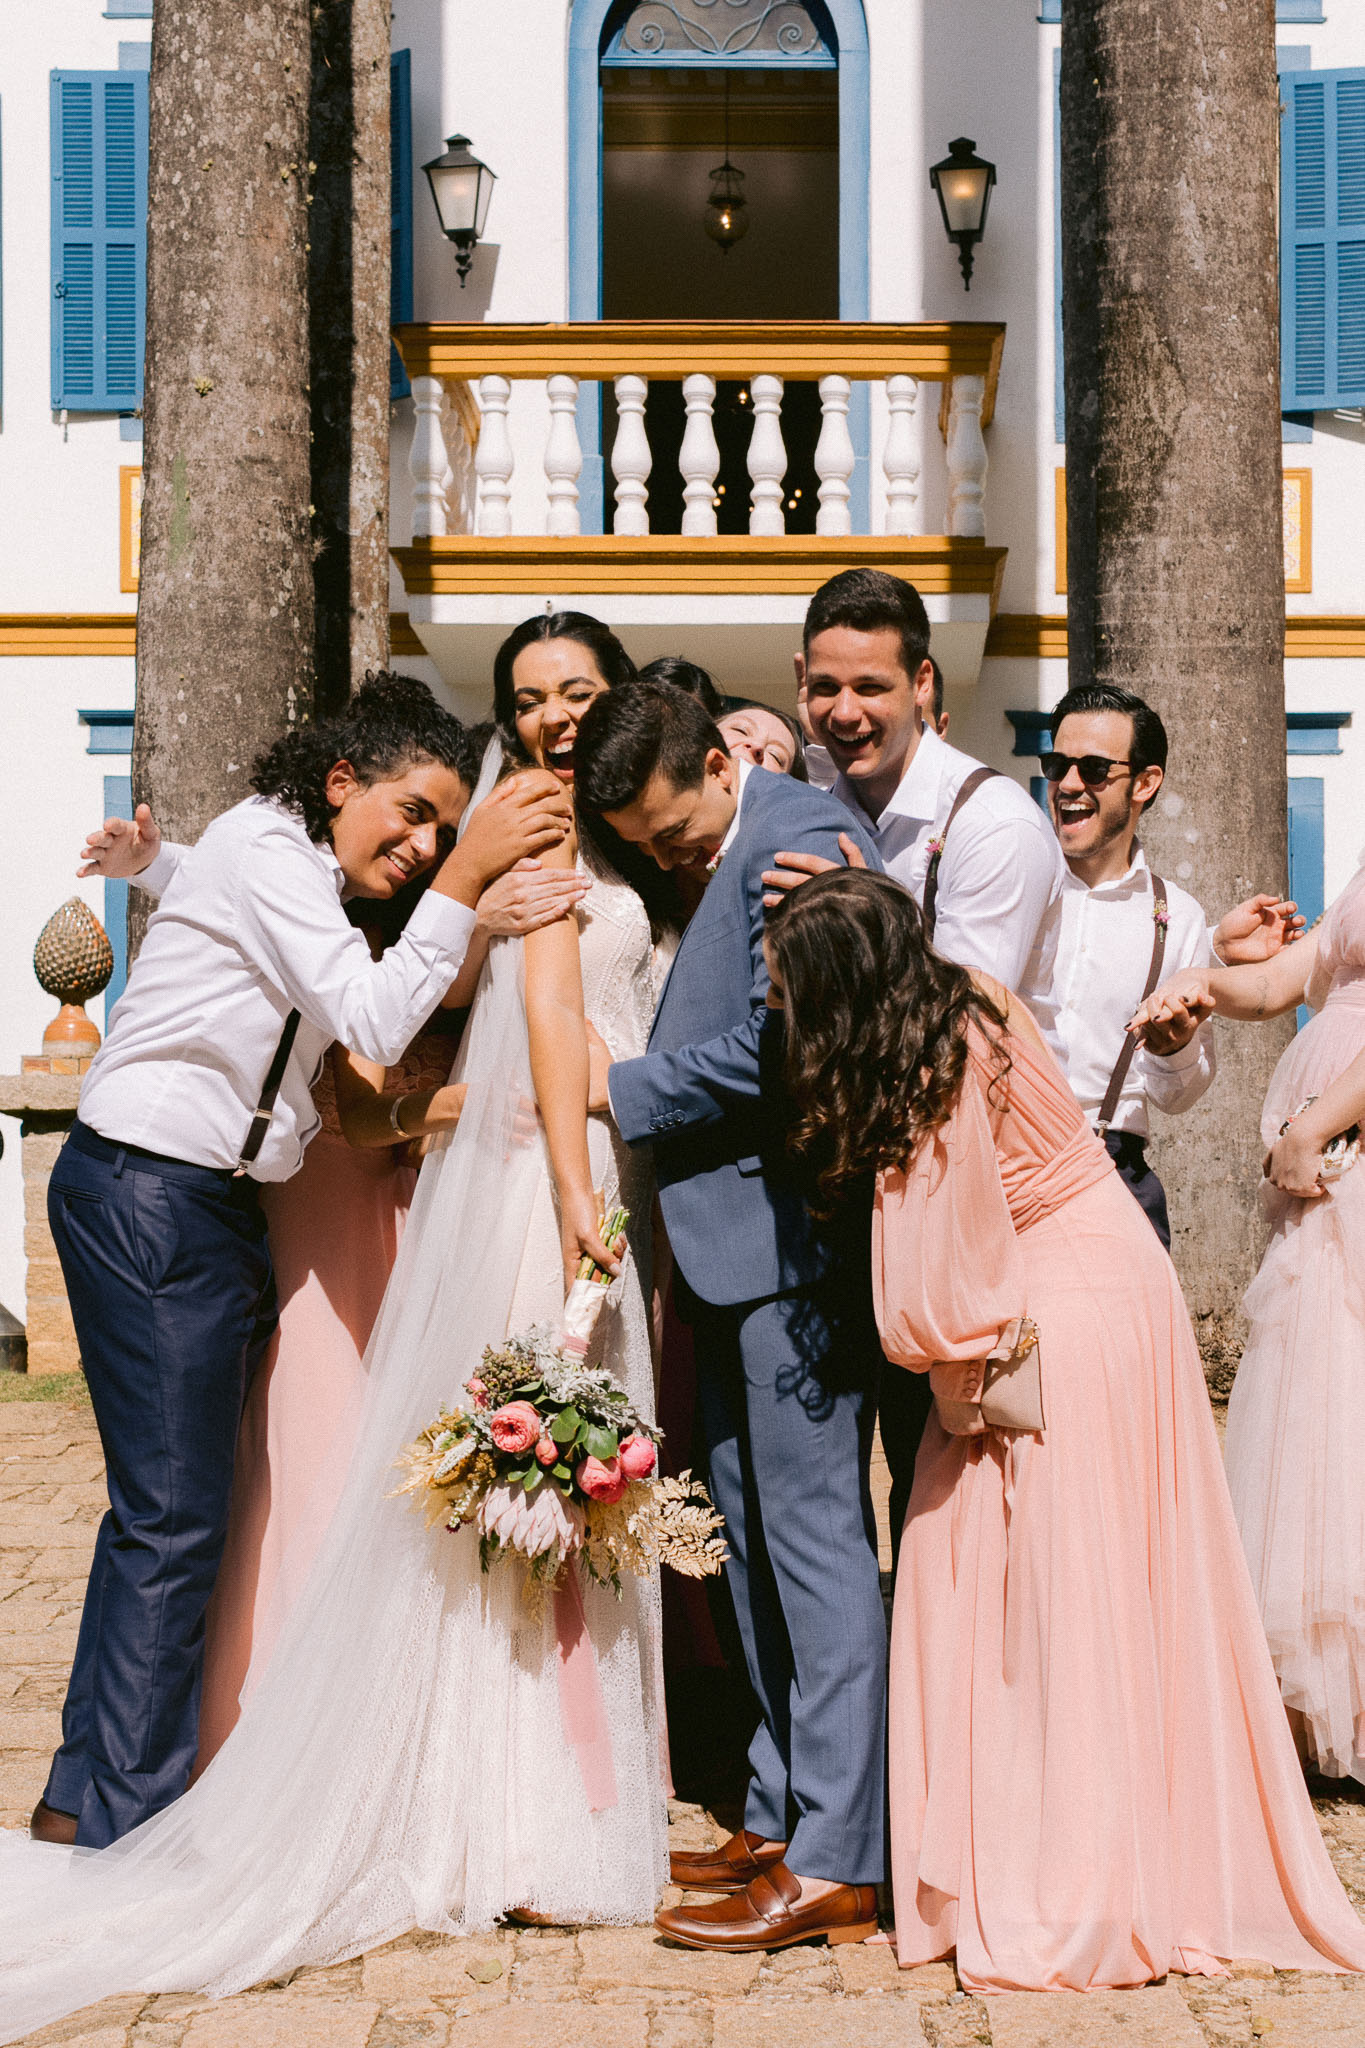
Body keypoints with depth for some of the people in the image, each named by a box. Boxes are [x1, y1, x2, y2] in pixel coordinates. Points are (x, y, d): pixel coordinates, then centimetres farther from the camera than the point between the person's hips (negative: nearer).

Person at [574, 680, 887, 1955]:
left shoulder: (795, 836, -13)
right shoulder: (703, 863, 16)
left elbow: (773, 1053, -19)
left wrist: (609, 1088, -9)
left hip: (793, 1240, -10)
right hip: (729, 1249, 10)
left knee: (815, 1536, -7)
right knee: (752, 1535, 13)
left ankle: (833, 1869, -3)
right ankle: (777, 1818, 23)